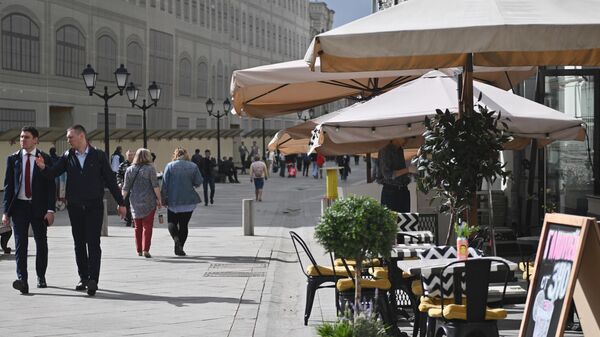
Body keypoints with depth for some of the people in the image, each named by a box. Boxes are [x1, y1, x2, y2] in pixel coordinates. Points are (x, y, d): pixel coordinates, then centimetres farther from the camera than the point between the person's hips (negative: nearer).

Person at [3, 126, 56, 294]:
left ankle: (41, 277, 24)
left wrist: (50, 210, -8)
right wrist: (6, 211, -2)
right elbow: (8, 186, 5)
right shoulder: (13, 159, 5)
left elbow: (51, 186, 0)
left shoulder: (45, 159, 1)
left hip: (39, 207, 0)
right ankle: (22, 280, -17)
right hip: (19, 206, 0)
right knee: (20, 244, -9)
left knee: (41, 243, 8)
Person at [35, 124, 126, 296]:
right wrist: (43, 167, -26)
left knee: (93, 243, -9)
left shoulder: (98, 156, 0)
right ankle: (83, 277, 17)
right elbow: (53, 173, -3)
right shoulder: (68, 157, 7)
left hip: (94, 206, -3)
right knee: (79, 243, 8)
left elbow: (110, 180, 3)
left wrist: (121, 203, 3)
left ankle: (93, 280, -12)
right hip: (75, 206, 3)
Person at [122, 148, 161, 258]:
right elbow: (155, 186, -9)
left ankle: (139, 250, 16)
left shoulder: (130, 170, 4)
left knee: (138, 227, 13)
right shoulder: (150, 169, -5)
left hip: (135, 203, 3)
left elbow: (125, 188, 4)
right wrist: (159, 199, -3)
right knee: (147, 226, -2)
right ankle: (145, 249, -12)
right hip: (148, 202, -3)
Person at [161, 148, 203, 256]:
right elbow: (198, 182, -2)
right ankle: (180, 247, 9)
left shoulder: (170, 166, -4)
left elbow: (165, 184, -5)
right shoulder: (193, 166, 0)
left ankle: (176, 239, -14)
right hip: (188, 201, 1)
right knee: (184, 224, 11)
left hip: (173, 200, -1)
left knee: (172, 222, 12)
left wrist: (163, 199, 0)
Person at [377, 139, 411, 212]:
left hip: (403, 190, 7)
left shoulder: (400, 150, 15)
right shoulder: (385, 151, -11)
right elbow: (387, 175, -19)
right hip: (391, 191, -7)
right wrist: (407, 170, -22)